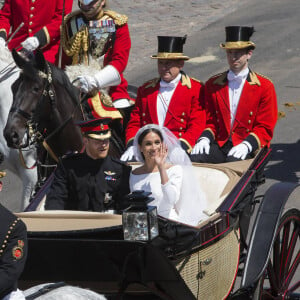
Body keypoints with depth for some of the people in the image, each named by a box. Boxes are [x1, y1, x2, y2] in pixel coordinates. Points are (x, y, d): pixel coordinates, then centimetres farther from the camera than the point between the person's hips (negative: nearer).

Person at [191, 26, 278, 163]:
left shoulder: (264, 86, 5)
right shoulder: (212, 85, 15)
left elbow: (265, 128, 3)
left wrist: (246, 145, -15)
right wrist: (204, 139, -3)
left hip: (248, 149, -3)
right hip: (219, 145, 3)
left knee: (233, 161, -37)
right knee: (194, 159, -28)